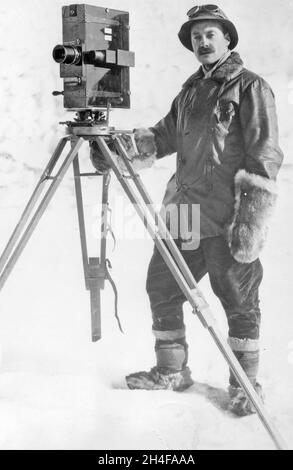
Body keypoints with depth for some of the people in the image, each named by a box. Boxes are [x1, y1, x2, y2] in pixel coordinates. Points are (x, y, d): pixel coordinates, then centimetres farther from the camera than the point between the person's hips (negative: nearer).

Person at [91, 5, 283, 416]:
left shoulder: (251, 88, -4)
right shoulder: (191, 89, 17)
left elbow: (265, 156, -11)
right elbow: (165, 135, 18)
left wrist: (252, 219, -18)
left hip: (228, 222, -7)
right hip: (184, 212, 7)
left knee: (240, 304, 3)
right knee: (161, 288, 11)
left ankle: (245, 385, 21)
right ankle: (171, 371, 28)